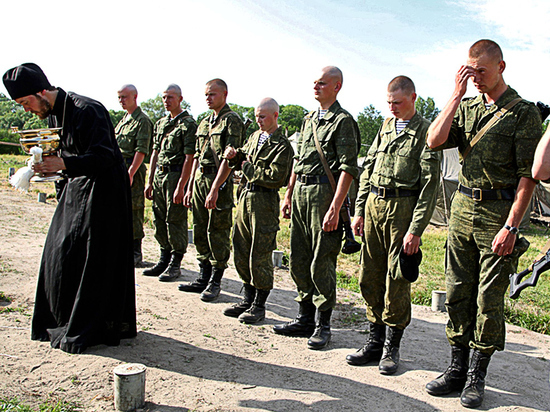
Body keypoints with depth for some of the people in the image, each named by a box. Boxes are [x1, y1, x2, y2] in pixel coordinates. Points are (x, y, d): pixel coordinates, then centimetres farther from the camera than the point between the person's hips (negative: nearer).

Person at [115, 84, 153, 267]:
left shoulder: (142, 120, -7)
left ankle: (135, 253, 3)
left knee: (133, 210, -5)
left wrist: (130, 173, -22)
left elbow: (141, 150, -16)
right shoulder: (124, 119, 20)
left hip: (132, 168, -9)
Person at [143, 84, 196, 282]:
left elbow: (189, 158, -13)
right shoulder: (160, 123, 17)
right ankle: (164, 260, 23)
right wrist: (150, 181, 14)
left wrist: (181, 186, -18)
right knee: (159, 220, 11)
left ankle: (175, 264, 9)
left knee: (175, 221, -2)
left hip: (176, 175, -7)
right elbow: (155, 153, 19)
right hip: (159, 175, 8)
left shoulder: (188, 124, -7)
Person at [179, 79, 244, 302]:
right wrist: (190, 187, 16)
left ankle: (215, 282, 9)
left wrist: (215, 189, -20)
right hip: (200, 178, 8)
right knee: (200, 232, 11)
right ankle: (203, 278, 23)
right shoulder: (204, 123, 19)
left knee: (217, 233, -2)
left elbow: (228, 159, -15)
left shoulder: (232, 120, -6)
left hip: (220, 182, -8)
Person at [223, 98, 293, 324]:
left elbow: (274, 177, -21)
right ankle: (248, 299, 27)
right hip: (245, 195, 8)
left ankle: (259, 305, 13)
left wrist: (248, 167, -10)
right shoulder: (255, 136, 14)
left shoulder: (282, 145, -10)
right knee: (241, 251, 13)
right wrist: (234, 156, 2)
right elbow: (242, 161, 24)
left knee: (260, 255, -1)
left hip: (264, 201, -8)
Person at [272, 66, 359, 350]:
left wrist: (335, 208, -21)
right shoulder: (309, 119, 19)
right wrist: (288, 194, 17)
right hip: (300, 191, 8)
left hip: (324, 192, -8)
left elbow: (348, 168, -14)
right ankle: (305, 318, 24)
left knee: (321, 263, -3)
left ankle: (322, 325, 11)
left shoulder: (343, 121, -6)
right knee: (299, 260, 11)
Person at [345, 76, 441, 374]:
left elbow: (429, 185, -8)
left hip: (402, 207, -6)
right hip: (374, 204, 6)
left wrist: (416, 229, -14)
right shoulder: (385, 127, 17)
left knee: (396, 280, -1)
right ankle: (374, 341, 21)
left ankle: (392, 347, 15)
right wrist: (359, 210, 11)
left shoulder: (425, 132, -3)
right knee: (370, 277, 8)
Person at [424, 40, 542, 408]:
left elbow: (527, 175, -8)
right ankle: (457, 369, 22)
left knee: (489, 299, 2)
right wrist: (456, 95, -3)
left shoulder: (524, 112, -3)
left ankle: (477, 376, 17)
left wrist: (511, 226, -15)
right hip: (463, 208, 5)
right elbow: (434, 141, -3)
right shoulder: (467, 108, 13)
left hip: (499, 212, -5)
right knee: (457, 294, 9)